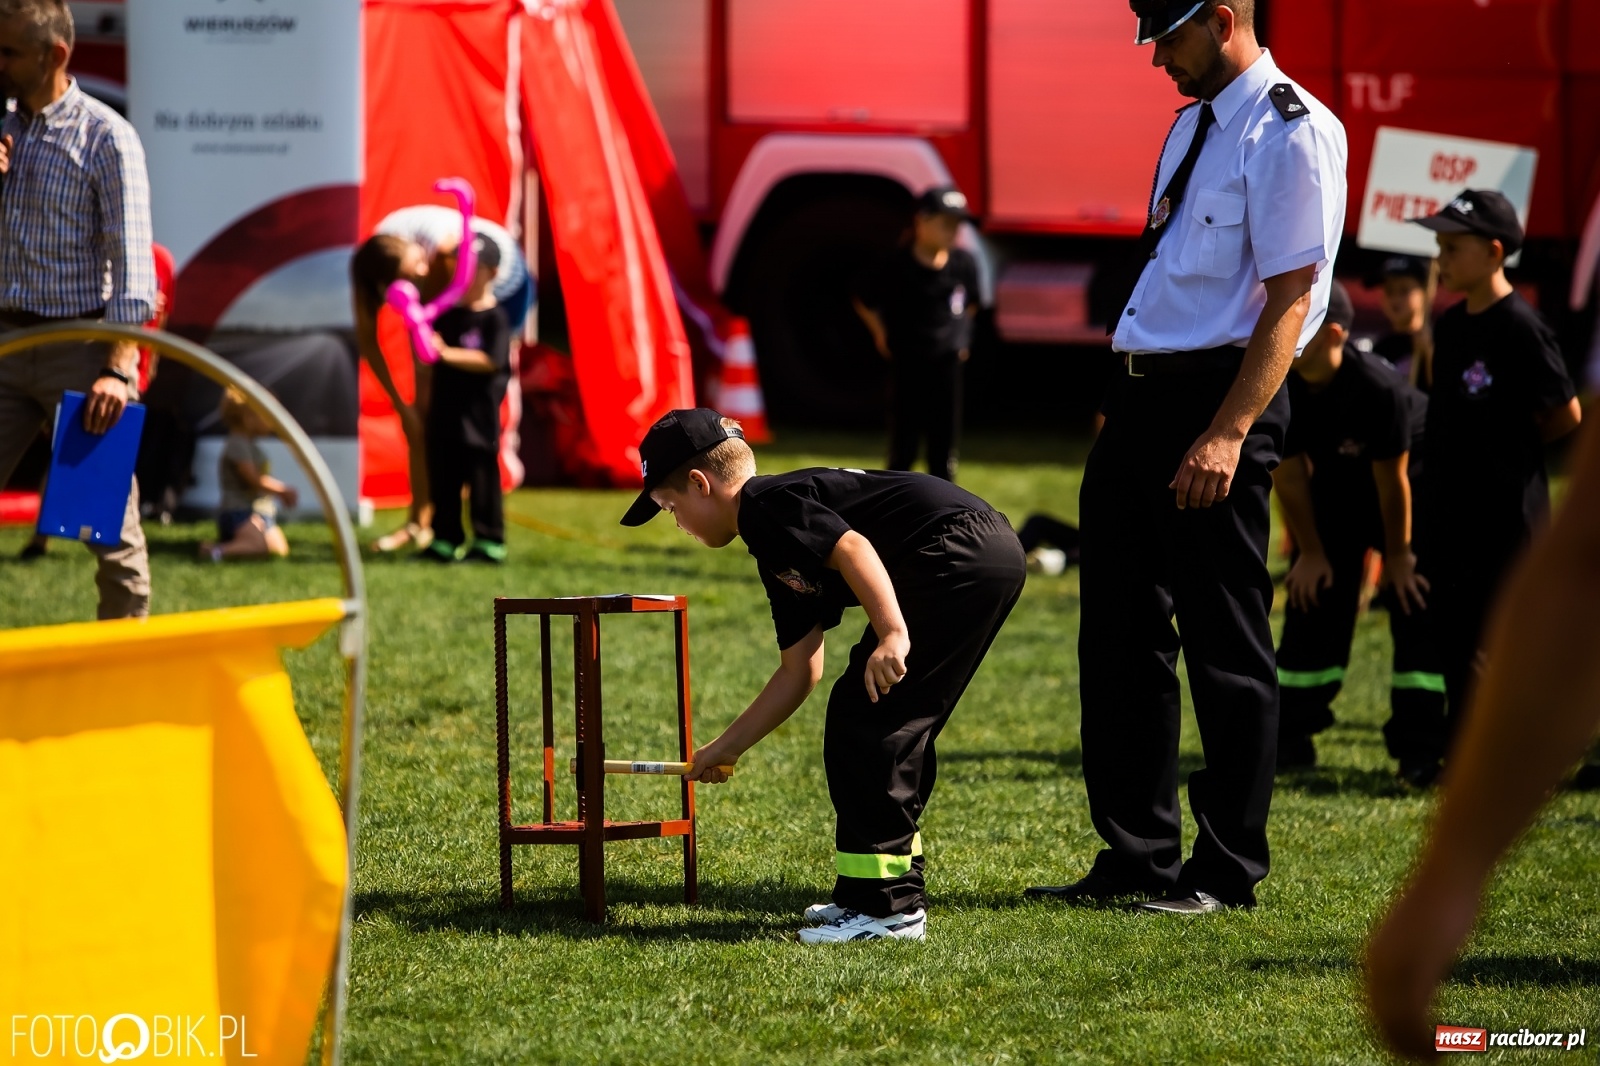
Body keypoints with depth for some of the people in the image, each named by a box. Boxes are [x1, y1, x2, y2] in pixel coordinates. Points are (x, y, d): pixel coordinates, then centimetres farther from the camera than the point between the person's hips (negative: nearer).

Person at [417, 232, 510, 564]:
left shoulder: (494, 317, -10)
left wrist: (447, 353, -23)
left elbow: (491, 361, -19)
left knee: (481, 475, -4)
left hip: (478, 412, -7)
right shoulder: (448, 312, 11)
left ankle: (489, 540, 1)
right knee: (442, 477, 10)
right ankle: (445, 540, 17)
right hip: (445, 409, 7)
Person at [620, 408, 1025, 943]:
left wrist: (893, 632, -31)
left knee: (864, 722, -6)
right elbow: (800, 671, 30)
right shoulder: (776, 556, 25)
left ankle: (886, 906, -4)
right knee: (894, 730, 18)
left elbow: (853, 548, -20)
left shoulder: (764, 505, -4)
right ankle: (893, 892, 23)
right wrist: (726, 747, 35)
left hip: (960, 553, -10)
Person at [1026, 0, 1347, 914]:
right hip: (1141, 394, 10)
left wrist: (1228, 433, -23)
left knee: (1225, 642, -2)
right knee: (1121, 632, 12)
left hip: (1219, 398, -10)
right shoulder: (1195, 125, 17)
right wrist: (1132, 401, 19)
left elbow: (1289, 299, -17)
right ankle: (1137, 861, 20)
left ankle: (1228, 872, 6)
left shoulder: (1290, 134, -12)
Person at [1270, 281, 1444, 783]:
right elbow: (1289, 474, -11)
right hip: (1334, 487, 5)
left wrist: (1397, 555, -16)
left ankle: (1421, 746, -13)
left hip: (1411, 480, -5)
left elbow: (1392, 480, -27)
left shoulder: (1378, 388, -38)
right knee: (1313, 600, 2)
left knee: (1415, 601, -14)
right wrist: (1311, 551, -5)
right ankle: (1290, 738, 11)